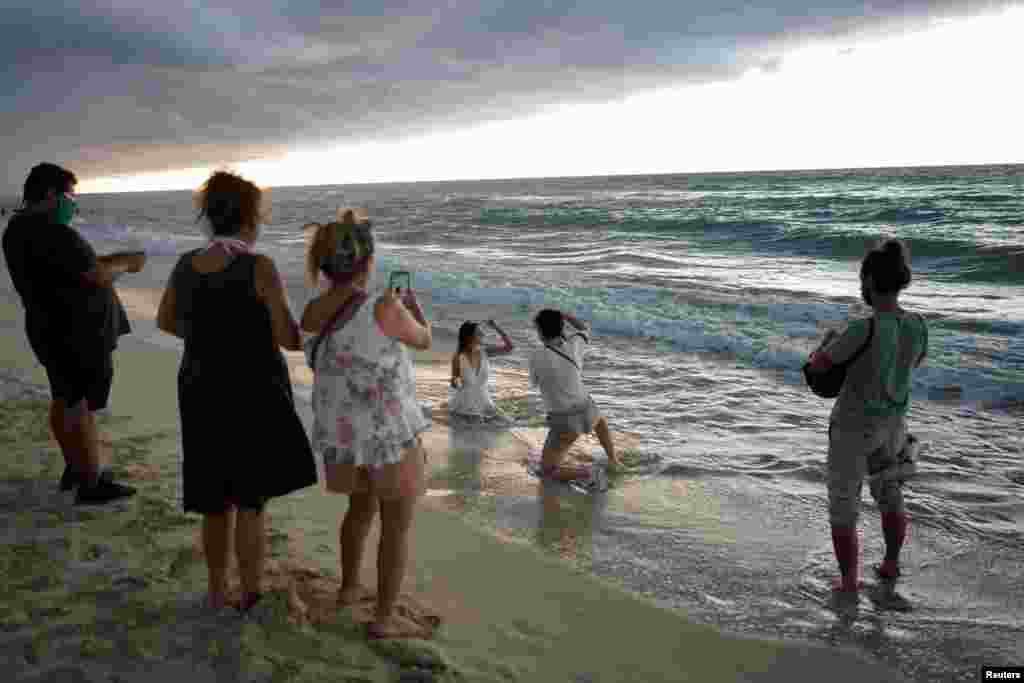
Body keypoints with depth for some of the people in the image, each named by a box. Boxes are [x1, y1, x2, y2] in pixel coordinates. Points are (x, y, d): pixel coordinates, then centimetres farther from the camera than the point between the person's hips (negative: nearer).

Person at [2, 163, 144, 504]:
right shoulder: (50, 232, -23)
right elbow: (97, 276, -22)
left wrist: (116, 259, 14)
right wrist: (125, 264, -4)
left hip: (54, 327, 10)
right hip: (75, 332, -10)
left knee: (64, 399, 18)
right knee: (83, 405, -3)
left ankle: (75, 469, 31)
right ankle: (91, 484, 4)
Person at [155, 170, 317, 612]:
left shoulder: (185, 265, -1)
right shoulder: (260, 268, -20)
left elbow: (165, 321, 16)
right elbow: (289, 340, -17)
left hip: (202, 393, 6)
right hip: (254, 397, -6)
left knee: (217, 499, 20)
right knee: (251, 502, 9)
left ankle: (217, 592, 32)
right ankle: (252, 598, 21)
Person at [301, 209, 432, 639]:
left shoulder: (312, 314, -5)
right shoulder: (385, 310, -22)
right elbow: (423, 340, -1)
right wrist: (413, 306, 19)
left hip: (340, 435, 6)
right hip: (391, 435, -6)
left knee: (362, 506, 29)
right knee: (397, 525, 12)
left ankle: (349, 588, 44)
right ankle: (384, 619, 20)